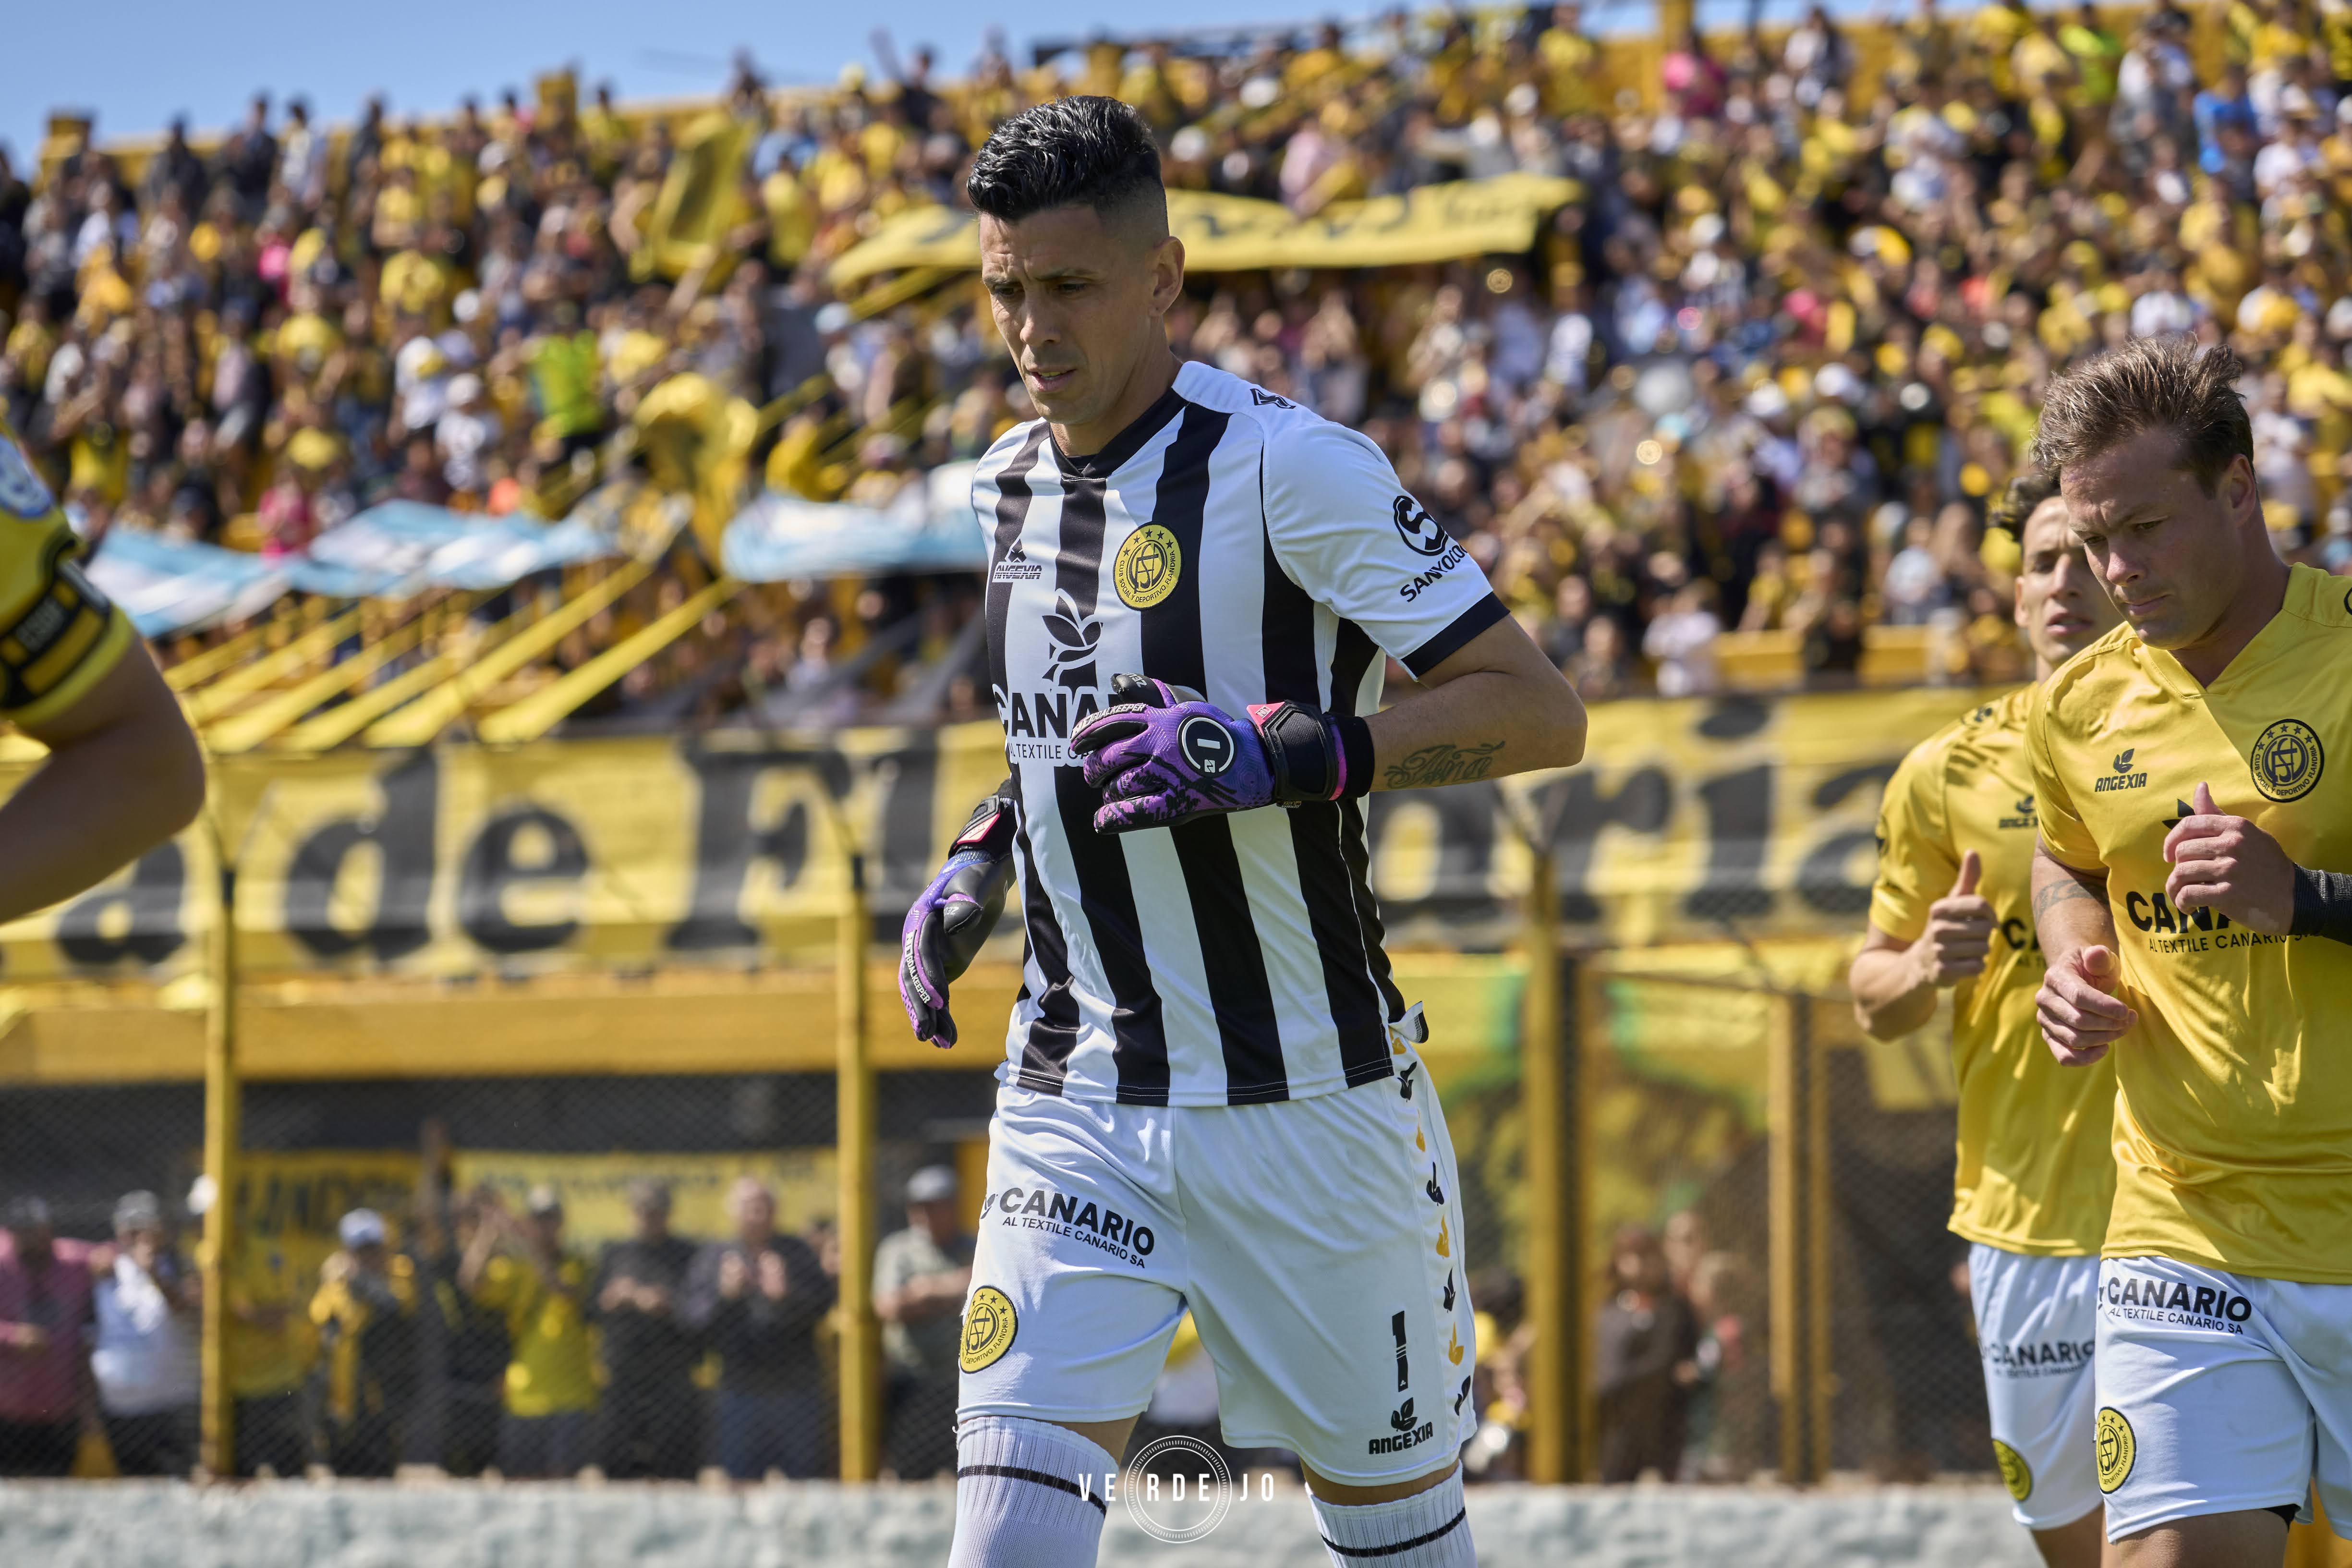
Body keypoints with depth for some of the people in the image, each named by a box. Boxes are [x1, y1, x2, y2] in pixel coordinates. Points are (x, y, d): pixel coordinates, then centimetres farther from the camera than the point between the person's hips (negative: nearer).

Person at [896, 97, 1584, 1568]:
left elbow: (1541, 713, -15)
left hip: (1307, 1102, -5)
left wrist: (1281, 755, -26)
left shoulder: (1288, 466, -13)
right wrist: (981, 857, 11)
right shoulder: (1009, 482, 9)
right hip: (1079, 1105, 5)